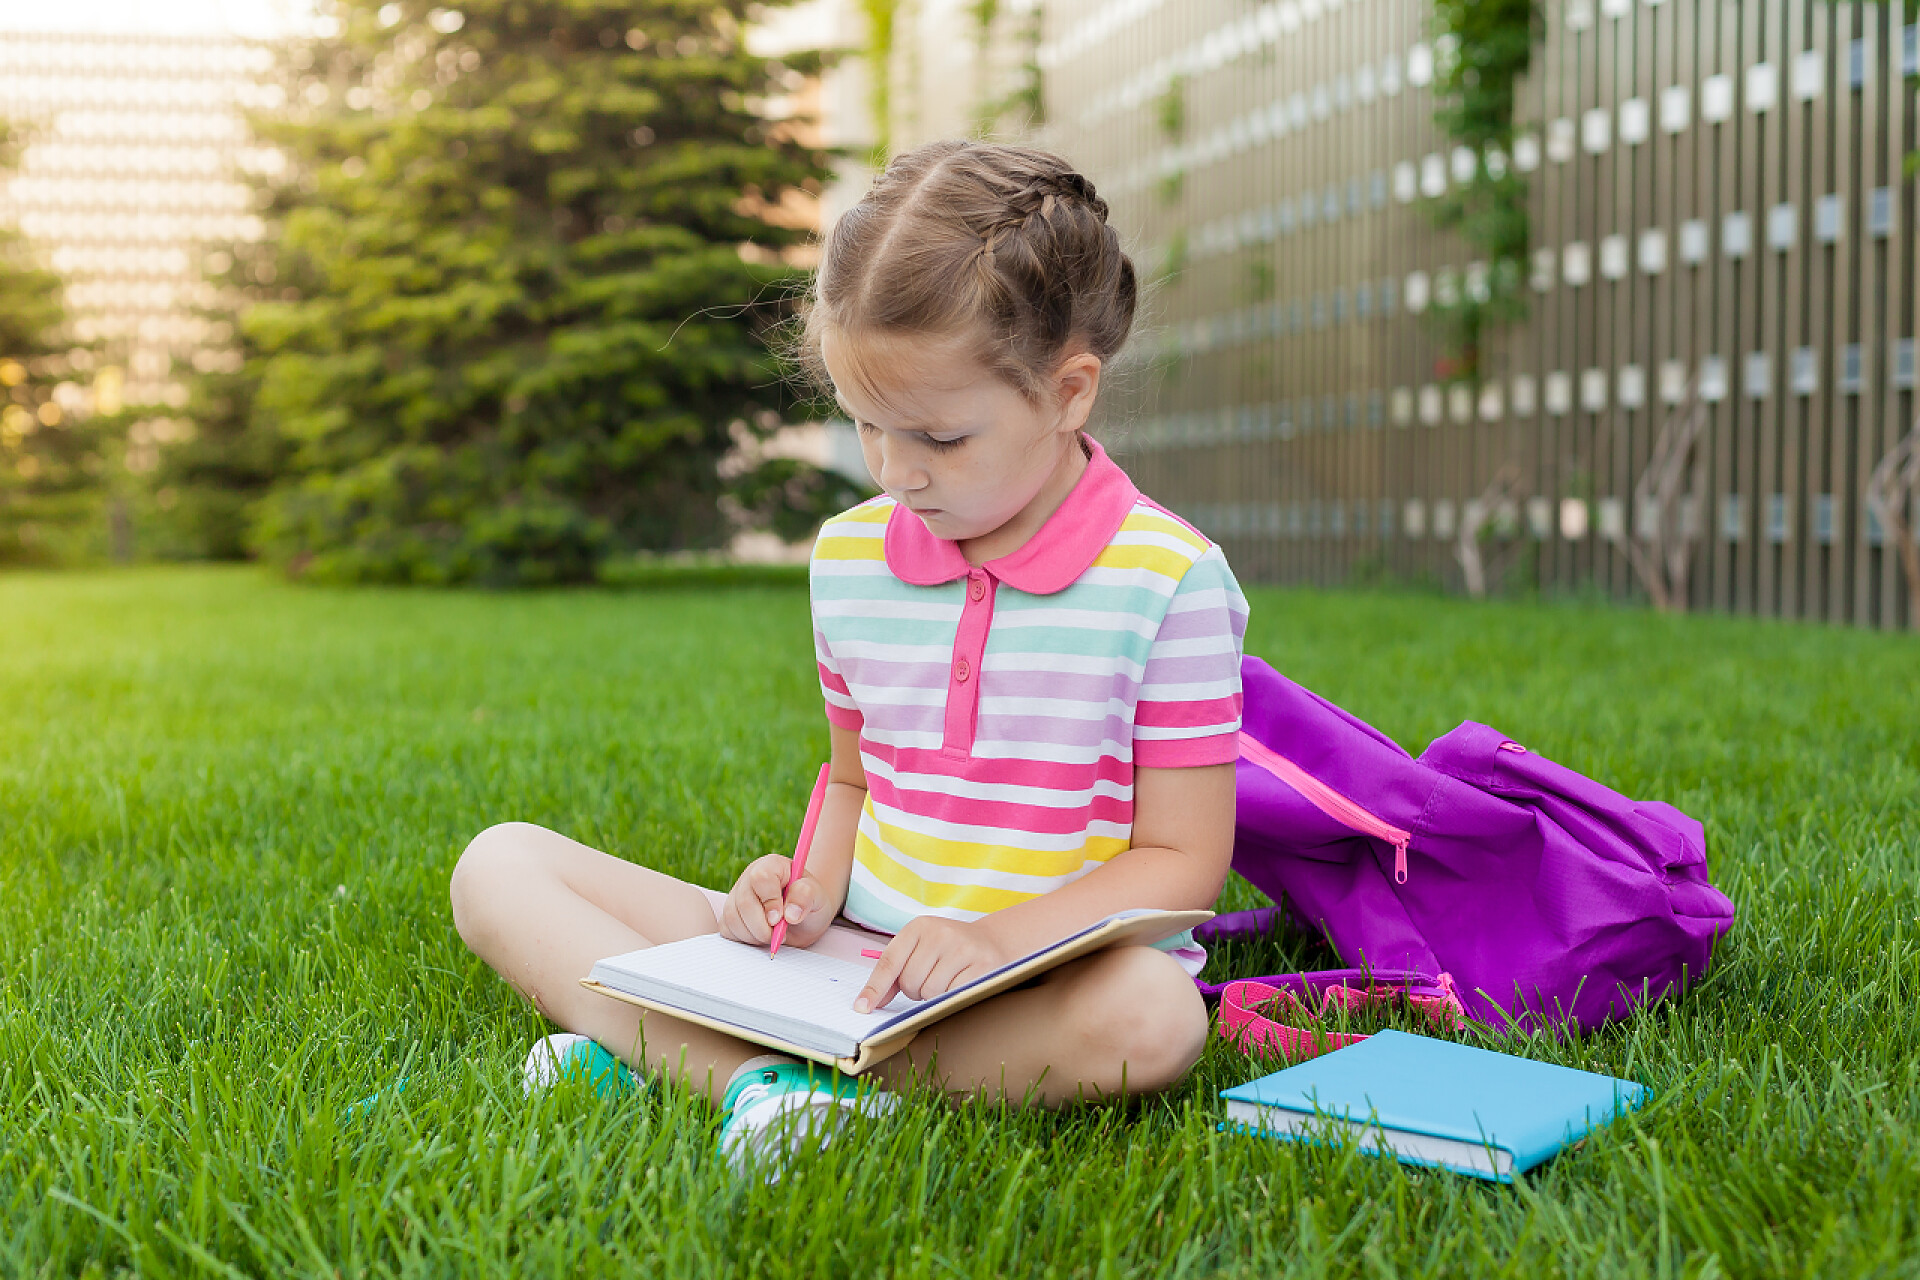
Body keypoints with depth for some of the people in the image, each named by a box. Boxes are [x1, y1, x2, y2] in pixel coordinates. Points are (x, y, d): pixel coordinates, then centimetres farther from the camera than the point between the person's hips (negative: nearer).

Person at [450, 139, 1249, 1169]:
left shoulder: (1166, 578, -10)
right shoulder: (850, 555, 5)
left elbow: (1184, 858, -9)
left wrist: (999, 938, -23)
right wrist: (815, 888, -3)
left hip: (1045, 985, -4)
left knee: (1152, 1015, -41)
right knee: (501, 864, -3)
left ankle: (658, 1048, -29)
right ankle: (757, 1078, -28)